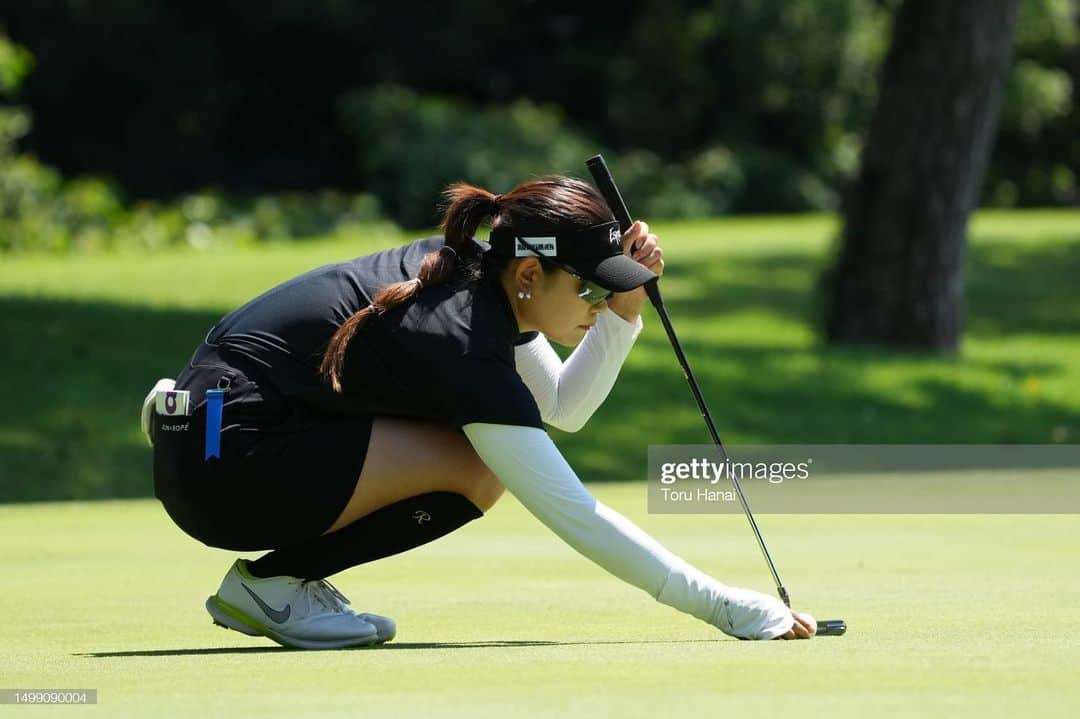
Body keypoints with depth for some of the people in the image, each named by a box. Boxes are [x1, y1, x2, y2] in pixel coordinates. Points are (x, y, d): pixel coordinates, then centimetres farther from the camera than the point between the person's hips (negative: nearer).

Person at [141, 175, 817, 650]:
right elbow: (576, 517, -24)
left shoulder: (477, 272, 3)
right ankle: (273, 581, -6)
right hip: (220, 466, -9)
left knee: (496, 443, 10)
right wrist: (734, 609, -23)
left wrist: (623, 311, -1)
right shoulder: (463, 340, -23)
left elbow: (564, 407, 16)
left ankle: (279, 580, 7)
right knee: (480, 471, -18)